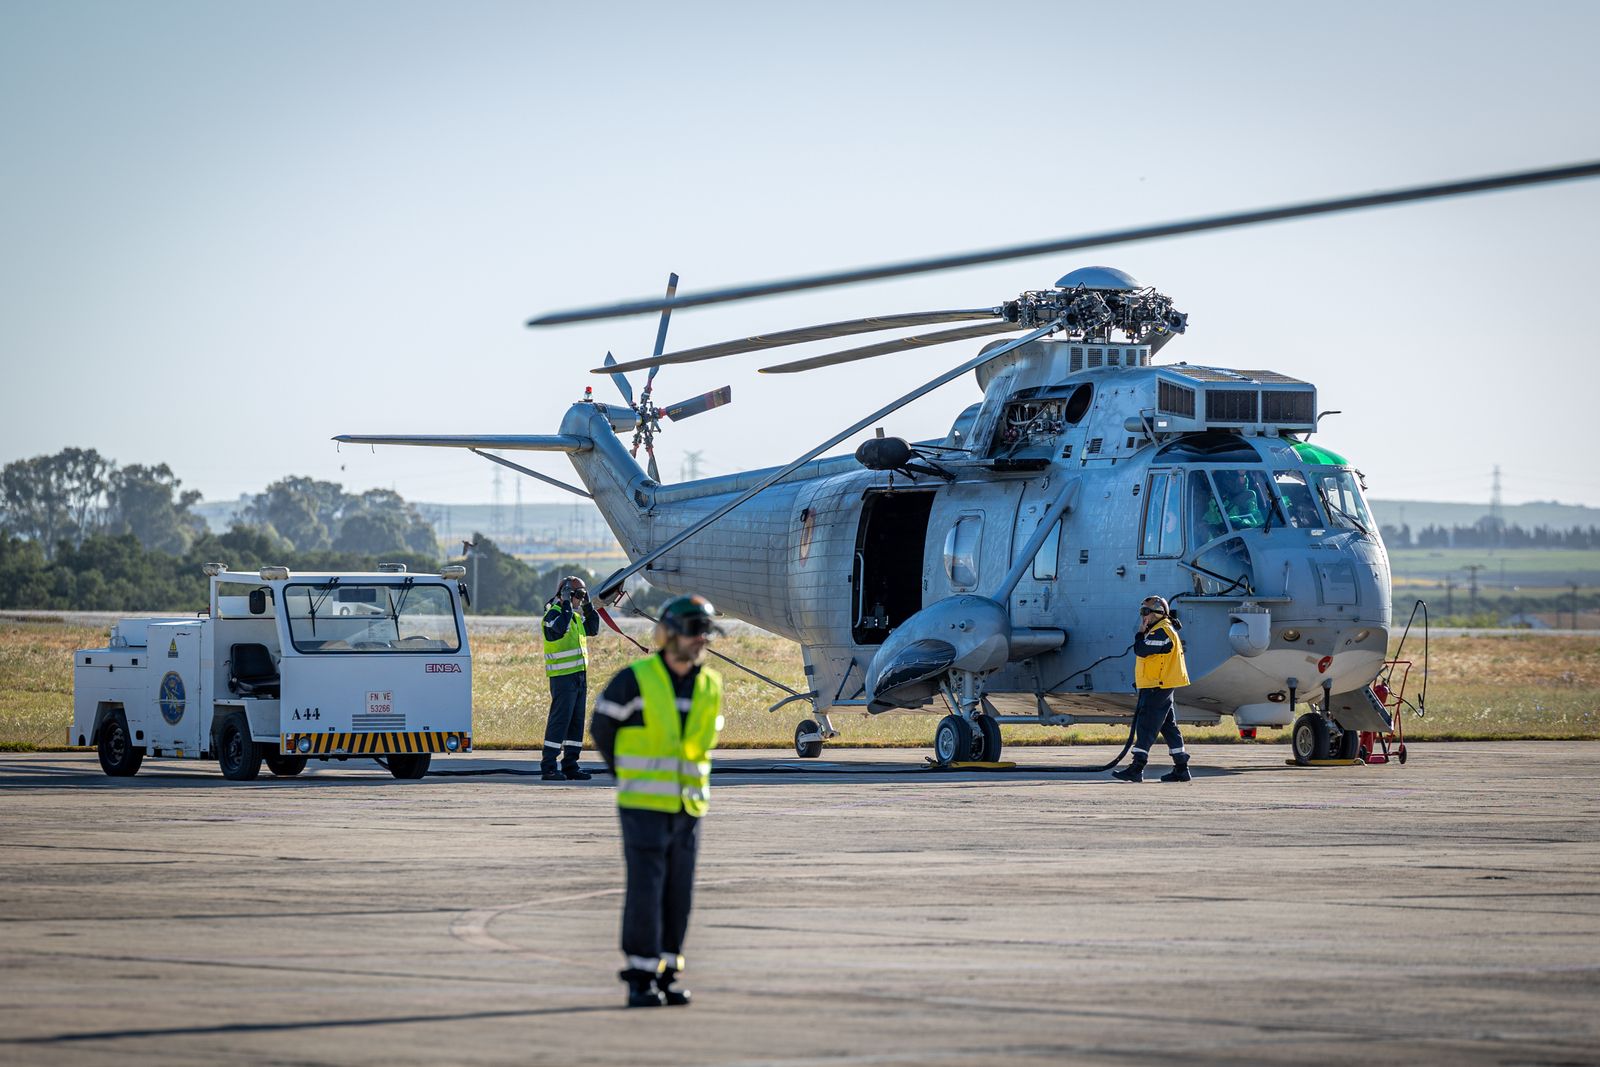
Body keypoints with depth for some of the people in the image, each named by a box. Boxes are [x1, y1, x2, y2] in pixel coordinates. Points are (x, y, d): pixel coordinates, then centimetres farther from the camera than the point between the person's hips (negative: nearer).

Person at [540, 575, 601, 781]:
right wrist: (566, 603, -21)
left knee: (576, 723, 10)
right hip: (562, 677, -9)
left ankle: (570, 765, 15)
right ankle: (548, 768, -10)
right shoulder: (553, 614, -9)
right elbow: (561, 628, -28)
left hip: (579, 677, 9)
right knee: (559, 721, -10)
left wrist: (588, 606, 13)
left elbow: (593, 629, 21)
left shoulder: (575, 616, 18)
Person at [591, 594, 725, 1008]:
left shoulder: (710, 687, 7)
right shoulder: (634, 680, -9)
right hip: (643, 807, -5)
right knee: (645, 890, -9)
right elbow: (602, 730, 3)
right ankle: (639, 979, -5)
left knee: (679, 893, 4)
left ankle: (667, 975, 12)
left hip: (687, 807, 5)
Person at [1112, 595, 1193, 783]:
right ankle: (1181, 768, 13)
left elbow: (1141, 650, -22)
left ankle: (1136, 768, -16)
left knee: (1145, 725, -12)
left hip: (1157, 688, -11)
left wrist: (1141, 632, -9)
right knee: (1168, 727, 12)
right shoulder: (1159, 631, 19)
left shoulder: (1162, 632, -15)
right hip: (1160, 687, 11)